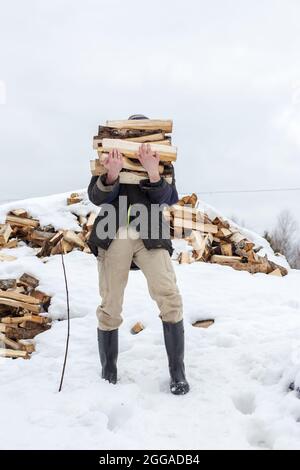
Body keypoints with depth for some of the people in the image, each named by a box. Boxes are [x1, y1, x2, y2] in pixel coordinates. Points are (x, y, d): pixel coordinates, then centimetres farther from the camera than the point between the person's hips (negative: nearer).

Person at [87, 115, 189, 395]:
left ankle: (177, 373, -7)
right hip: (114, 235, 1)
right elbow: (96, 197, 1)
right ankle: (108, 375, 15)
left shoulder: (161, 163, 17)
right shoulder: (109, 160, 17)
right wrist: (112, 174, -19)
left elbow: (165, 199, 0)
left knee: (169, 299, -17)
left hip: (150, 236, 0)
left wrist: (153, 173, -19)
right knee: (110, 308, -1)